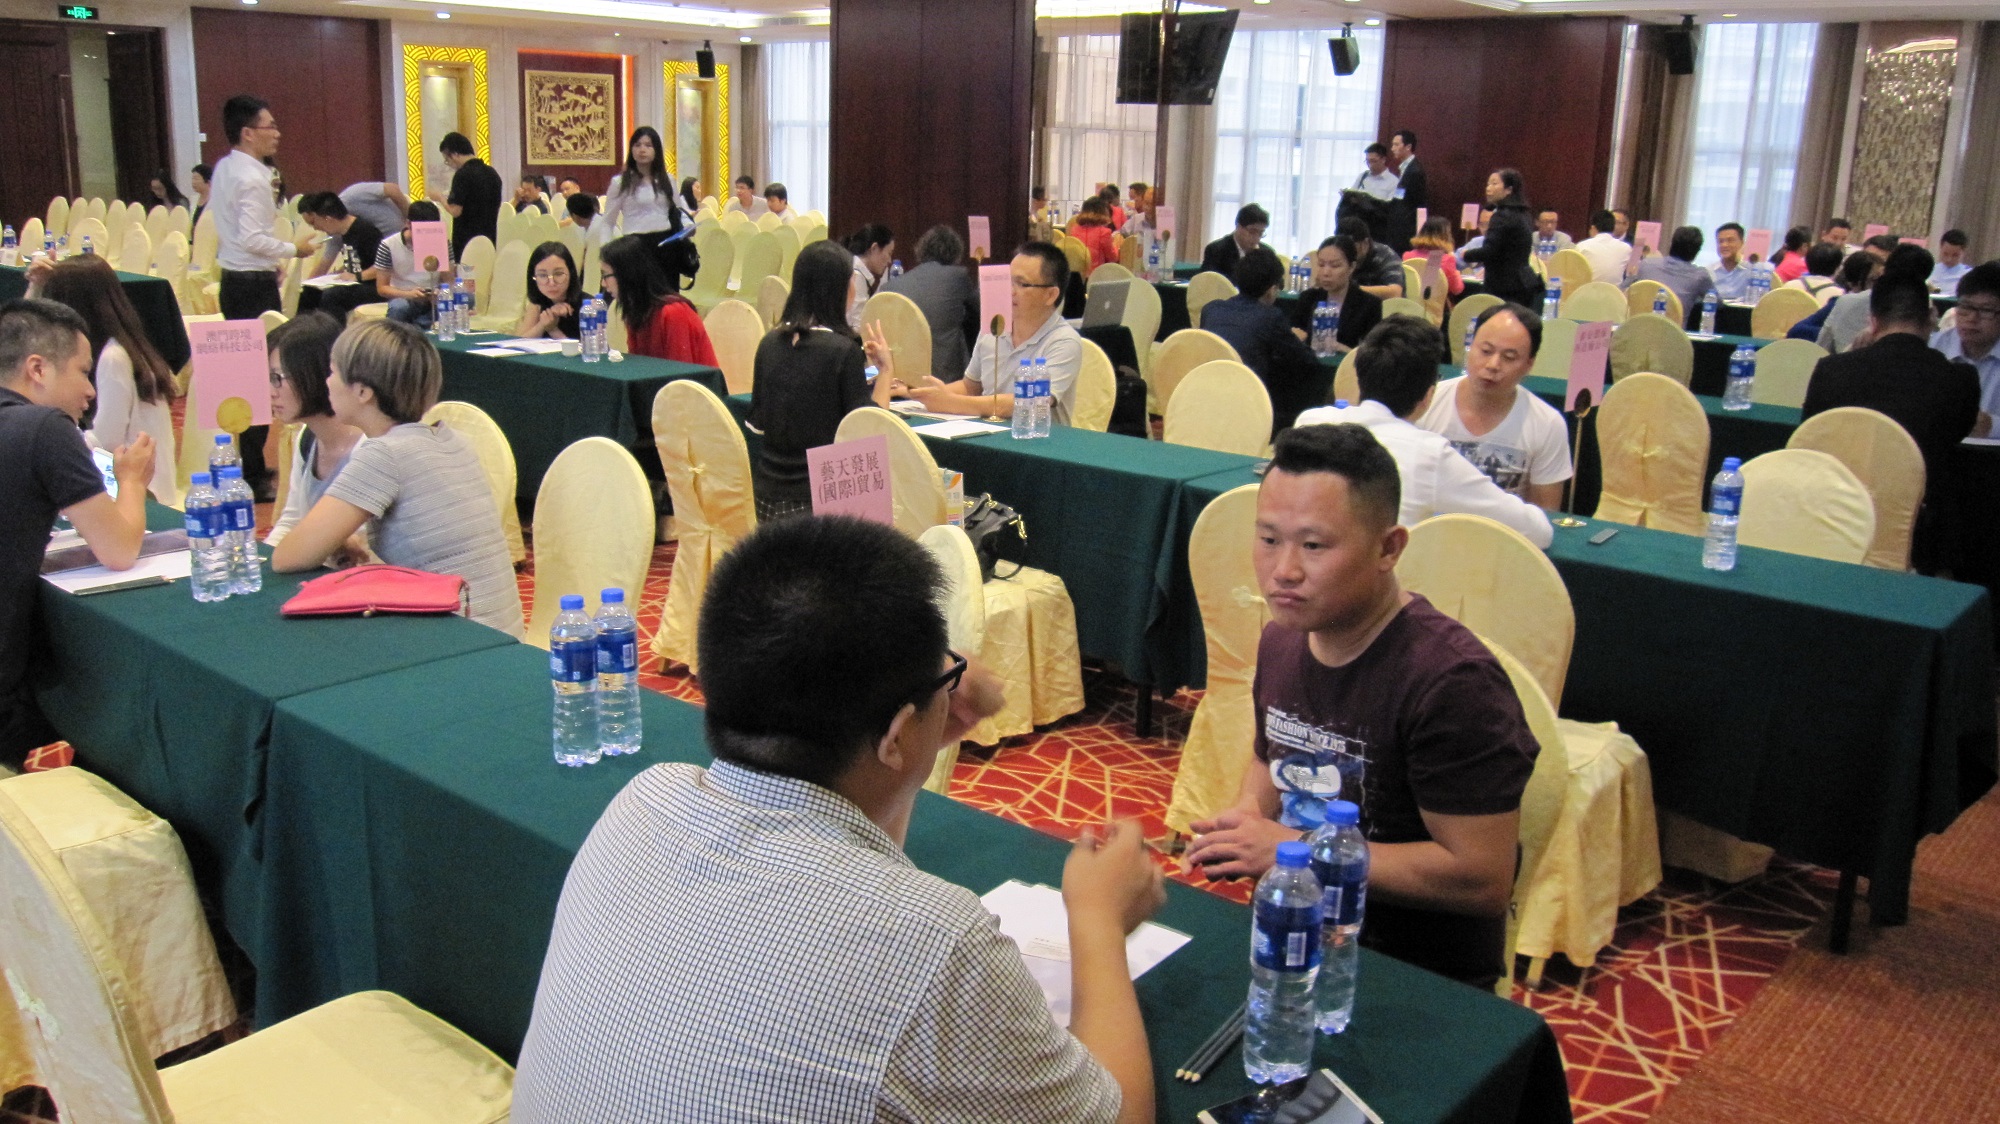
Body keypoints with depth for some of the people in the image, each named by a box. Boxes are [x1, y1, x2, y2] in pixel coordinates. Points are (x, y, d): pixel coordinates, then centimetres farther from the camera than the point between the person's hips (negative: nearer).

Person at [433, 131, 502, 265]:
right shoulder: (492, 173, 9)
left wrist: (440, 198, -1)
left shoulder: (463, 174, -13)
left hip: (466, 241, -7)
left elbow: (455, 210, -18)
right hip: (489, 239, 7)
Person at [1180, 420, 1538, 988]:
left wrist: (1294, 848, -19)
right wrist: (1247, 816, -2)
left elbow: (1481, 879, -24)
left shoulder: (1453, 681, -23)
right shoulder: (1283, 638, 3)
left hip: (1424, 983, -7)